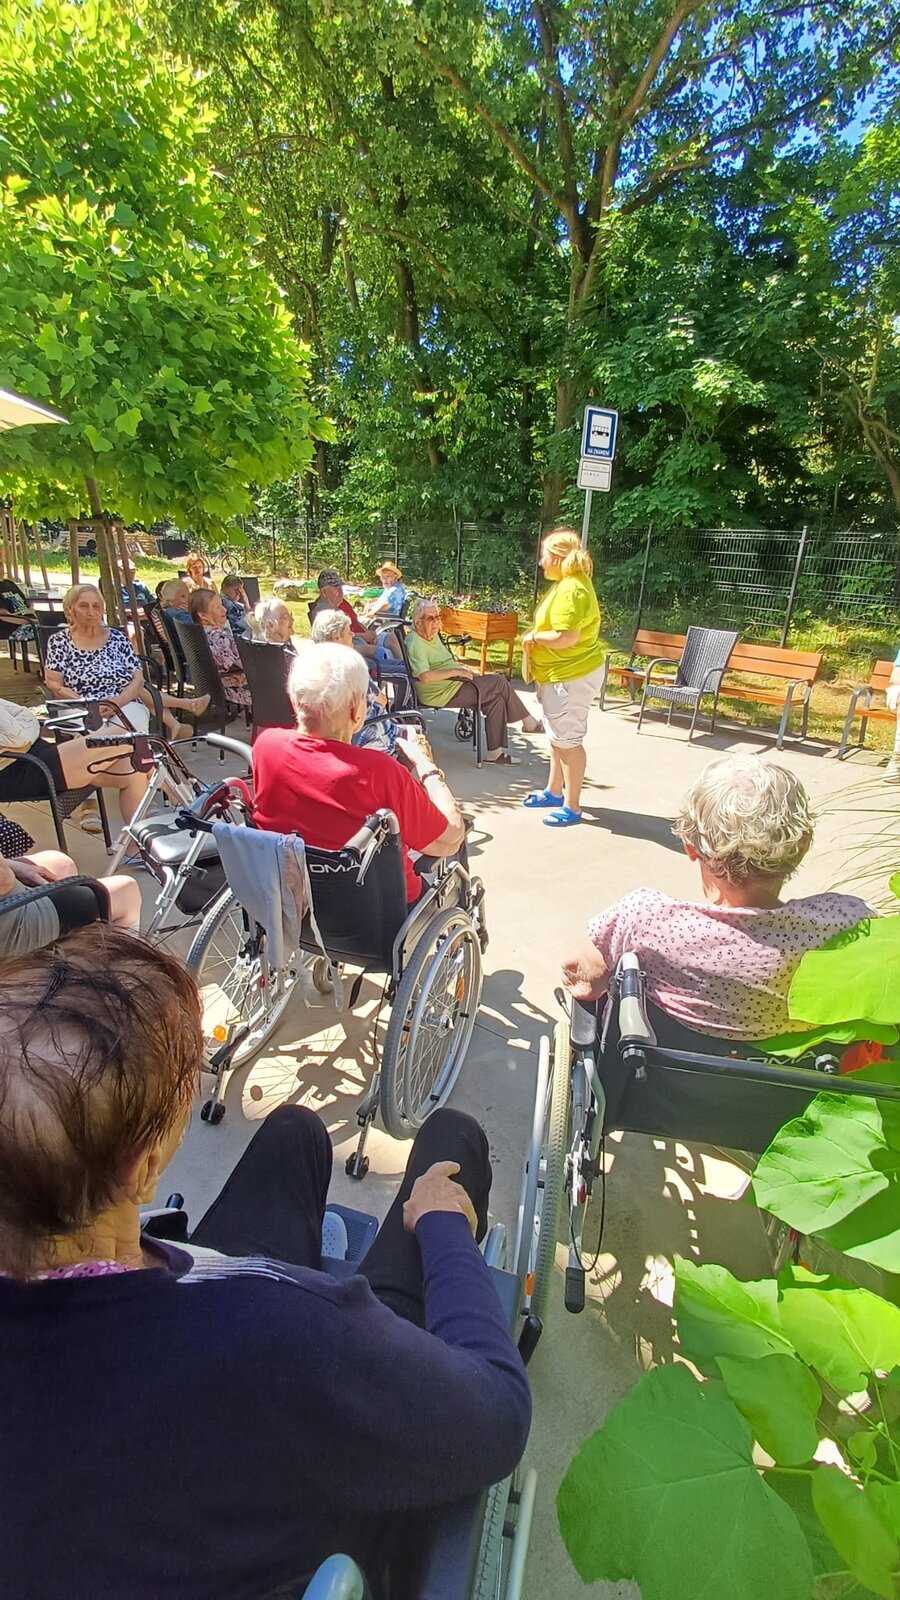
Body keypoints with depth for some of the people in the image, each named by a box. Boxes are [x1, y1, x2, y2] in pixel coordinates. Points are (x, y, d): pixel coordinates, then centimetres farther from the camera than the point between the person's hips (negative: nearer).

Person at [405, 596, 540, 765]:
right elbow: (425, 676, -29)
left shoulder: (433, 636, 16)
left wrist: (464, 667, 10)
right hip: (442, 693, -10)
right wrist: (456, 671, -23)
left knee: (497, 698, -7)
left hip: (455, 682, 10)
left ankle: (495, 752, -4)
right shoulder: (416, 643, -16)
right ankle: (528, 722, 8)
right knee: (500, 683, -10)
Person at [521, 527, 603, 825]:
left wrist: (533, 636, -15)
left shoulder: (571, 590, -22)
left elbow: (566, 637, -30)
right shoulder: (567, 583, 11)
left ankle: (572, 807, 8)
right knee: (557, 736, 19)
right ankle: (554, 791, 34)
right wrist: (537, 636, 3)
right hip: (560, 674, 11)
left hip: (571, 676, -11)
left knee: (568, 740, -3)